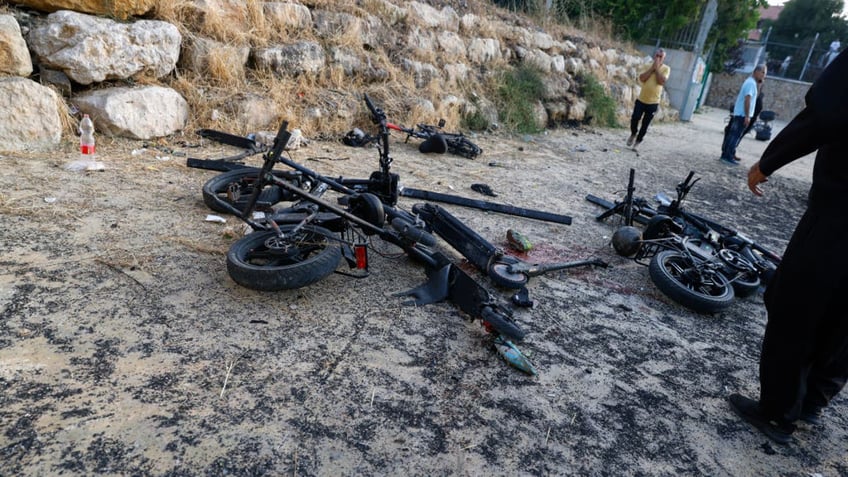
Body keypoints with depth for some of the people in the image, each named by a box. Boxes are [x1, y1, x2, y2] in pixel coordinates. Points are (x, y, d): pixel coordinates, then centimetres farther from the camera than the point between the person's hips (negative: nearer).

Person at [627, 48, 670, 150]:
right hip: (641, 99, 1)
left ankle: (638, 140, 20)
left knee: (645, 124, 4)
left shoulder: (666, 69, -2)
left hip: (653, 102, -1)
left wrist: (657, 69, -15)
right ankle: (633, 134, 23)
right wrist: (652, 68, -13)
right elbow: (641, 78, -11)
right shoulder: (648, 66, 3)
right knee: (634, 118, -5)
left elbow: (662, 81, -18)